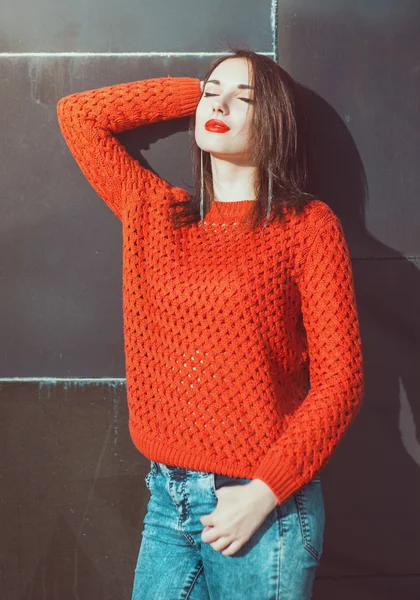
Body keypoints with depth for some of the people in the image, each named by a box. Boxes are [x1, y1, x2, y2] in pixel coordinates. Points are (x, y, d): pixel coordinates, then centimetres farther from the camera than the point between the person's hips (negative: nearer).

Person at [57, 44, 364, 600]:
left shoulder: (308, 225, -5)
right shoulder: (156, 211, 8)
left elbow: (340, 379, -9)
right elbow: (77, 112, 15)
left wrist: (264, 492, -15)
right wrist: (196, 90, 10)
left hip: (265, 506, -4)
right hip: (167, 499, 4)